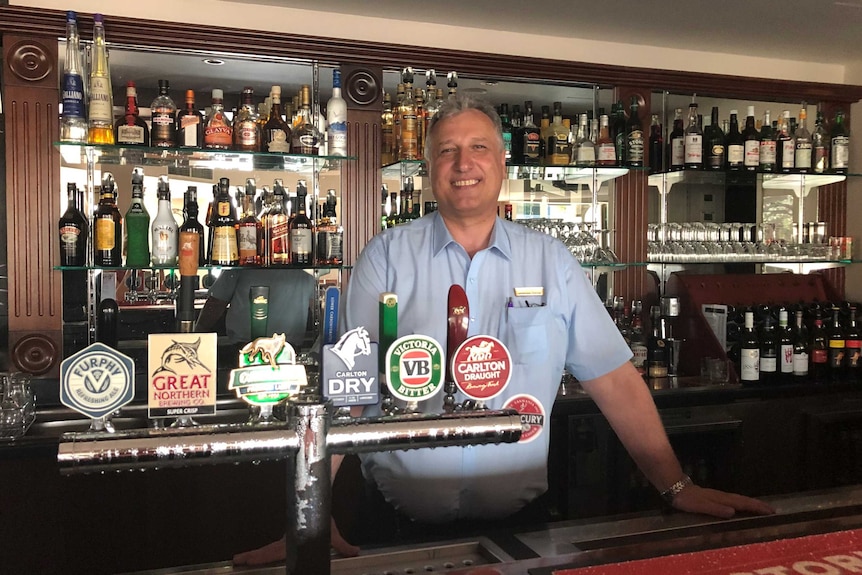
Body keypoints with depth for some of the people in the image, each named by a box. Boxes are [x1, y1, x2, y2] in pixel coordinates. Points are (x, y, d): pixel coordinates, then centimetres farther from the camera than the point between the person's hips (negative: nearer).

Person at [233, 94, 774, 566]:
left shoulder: (552, 261, 0)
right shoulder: (388, 257, -5)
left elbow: (614, 379, 0)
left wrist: (677, 486, -4)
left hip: (519, 522, 2)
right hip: (399, 525, -1)